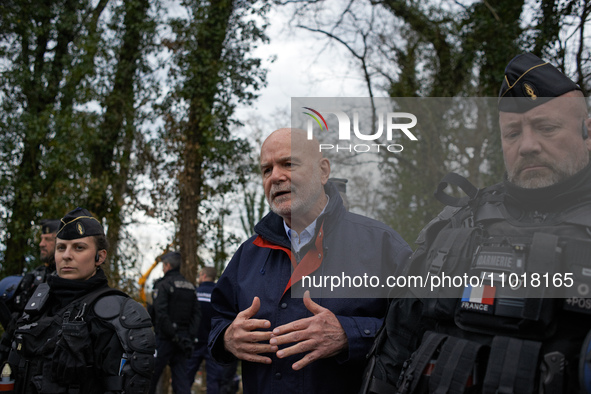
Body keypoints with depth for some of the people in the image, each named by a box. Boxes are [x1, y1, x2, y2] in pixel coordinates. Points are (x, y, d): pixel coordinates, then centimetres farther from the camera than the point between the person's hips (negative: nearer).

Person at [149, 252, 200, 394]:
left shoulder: (163, 285, -7)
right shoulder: (190, 286, 14)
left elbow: (161, 313, -18)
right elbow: (197, 313, 8)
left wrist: (173, 335, -15)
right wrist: (191, 337, 3)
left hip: (165, 339, -6)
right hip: (184, 337, 6)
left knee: (151, 376, 4)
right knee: (181, 377, 7)